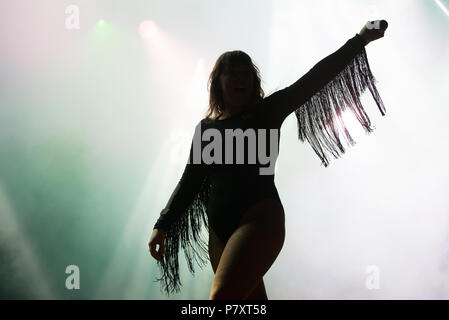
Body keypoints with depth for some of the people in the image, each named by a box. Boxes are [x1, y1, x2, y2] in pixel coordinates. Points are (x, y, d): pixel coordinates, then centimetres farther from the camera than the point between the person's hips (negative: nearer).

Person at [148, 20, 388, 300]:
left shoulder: (267, 111, 4)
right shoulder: (205, 127, 15)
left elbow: (314, 79, -3)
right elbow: (190, 181, 18)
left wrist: (359, 40, -8)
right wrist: (162, 226, 15)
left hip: (260, 219, -5)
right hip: (219, 232, 6)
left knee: (222, 295, -24)